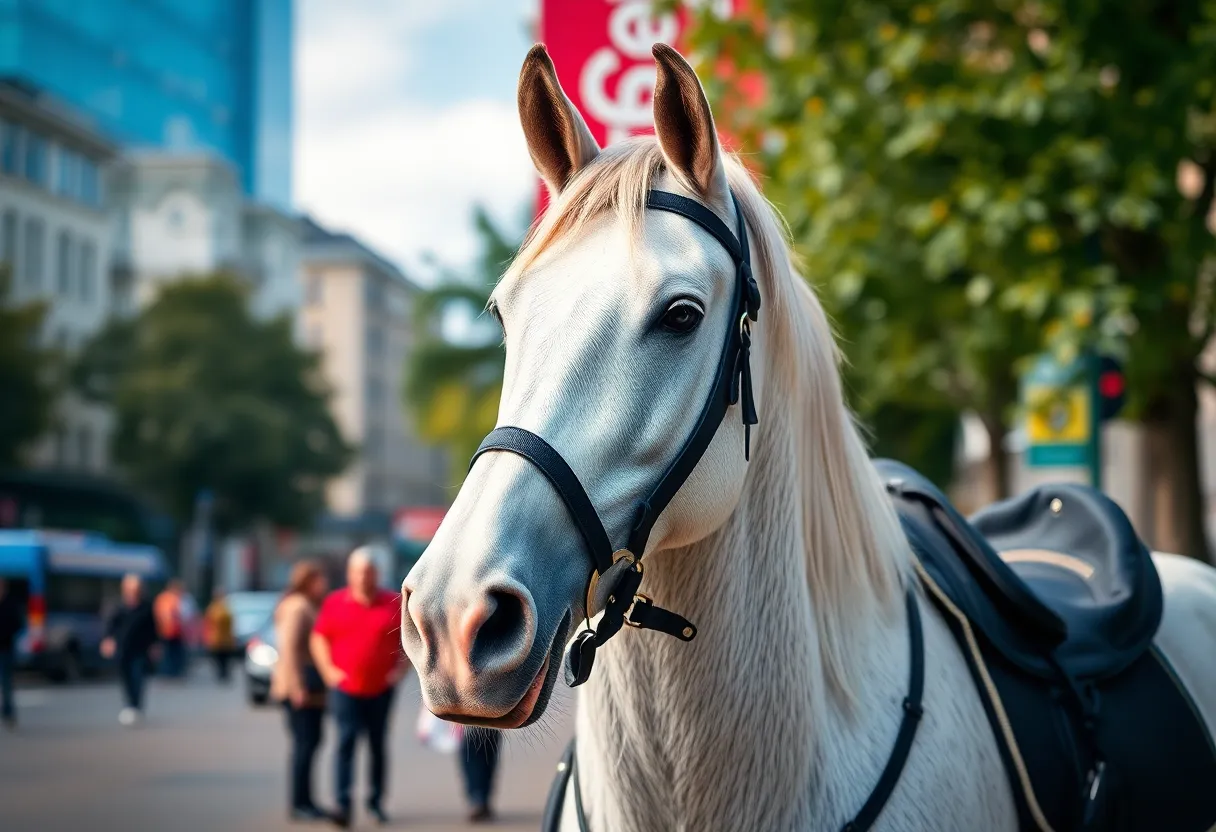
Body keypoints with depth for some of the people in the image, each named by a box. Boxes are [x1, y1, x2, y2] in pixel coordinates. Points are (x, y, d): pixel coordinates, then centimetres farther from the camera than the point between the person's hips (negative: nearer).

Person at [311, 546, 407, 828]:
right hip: (345, 688, -2)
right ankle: (342, 804, -15)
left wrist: (401, 669, -2)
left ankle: (376, 802, 22)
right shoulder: (334, 603, 0)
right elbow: (319, 638, 5)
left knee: (378, 745, 11)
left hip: (381, 689, 2)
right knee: (346, 742, -11)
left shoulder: (394, 603, 2)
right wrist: (328, 670, -5)